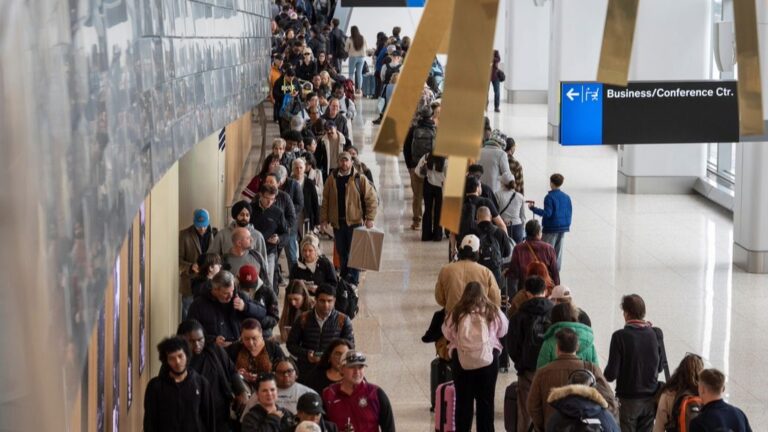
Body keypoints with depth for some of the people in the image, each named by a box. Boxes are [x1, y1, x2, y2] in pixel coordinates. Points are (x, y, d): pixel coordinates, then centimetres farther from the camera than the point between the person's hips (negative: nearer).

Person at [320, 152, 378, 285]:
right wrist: (324, 218, 2)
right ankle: (343, 278, 21)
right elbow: (325, 200, 8)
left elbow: (372, 199, -4)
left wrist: (370, 218, -10)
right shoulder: (332, 179, 7)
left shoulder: (360, 179, -3)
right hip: (337, 222, 3)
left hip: (355, 221, -3)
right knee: (341, 252, 11)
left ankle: (353, 280, 1)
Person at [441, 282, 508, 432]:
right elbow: (503, 331, 13)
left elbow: (447, 334, 8)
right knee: (486, 400, 9)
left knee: (463, 400, 10)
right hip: (488, 359, 0)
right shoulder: (493, 312, 1)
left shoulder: (456, 314, -3)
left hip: (461, 360, 0)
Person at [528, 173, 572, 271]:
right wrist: (567, 224, 21)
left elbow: (547, 213, -20)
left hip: (551, 228, -6)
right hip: (563, 227, 6)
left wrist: (533, 208, -16)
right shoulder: (566, 197, 4)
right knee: (558, 250, 14)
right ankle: (557, 269, 18)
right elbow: (570, 212, 9)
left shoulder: (549, 197, -16)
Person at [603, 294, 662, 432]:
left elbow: (611, 374, -14)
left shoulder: (620, 336, -15)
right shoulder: (654, 334, -1)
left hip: (629, 399, -4)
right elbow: (660, 367, 11)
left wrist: (604, 374, 7)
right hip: (650, 399, 4)